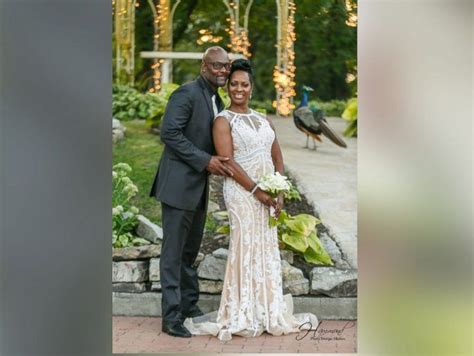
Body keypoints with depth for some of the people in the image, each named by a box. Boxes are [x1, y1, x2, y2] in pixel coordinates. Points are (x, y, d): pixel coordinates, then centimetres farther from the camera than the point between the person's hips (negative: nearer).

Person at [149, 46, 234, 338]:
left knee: (190, 250, 16)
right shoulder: (187, 93, -13)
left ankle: (189, 306, 26)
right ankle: (171, 316, 1)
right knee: (174, 251, -3)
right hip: (179, 184, -9)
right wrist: (206, 161, -21)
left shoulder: (217, 101, 14)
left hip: (199, 186, 9)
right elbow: (170, 133, -20)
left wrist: (220, 161, -1)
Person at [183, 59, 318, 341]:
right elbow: (228, 161, -11)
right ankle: (243, 316, 1)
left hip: (268, 193, 6)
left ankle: (268, 314, 15)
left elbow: (277, 158, 15)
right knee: (246, 247, -6)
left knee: (268, 248, 7)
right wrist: (256, 190, -16)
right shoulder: (224, 120, -1)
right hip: (241, 191, -6)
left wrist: (280, 191, 0)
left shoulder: (263, 120, 17)